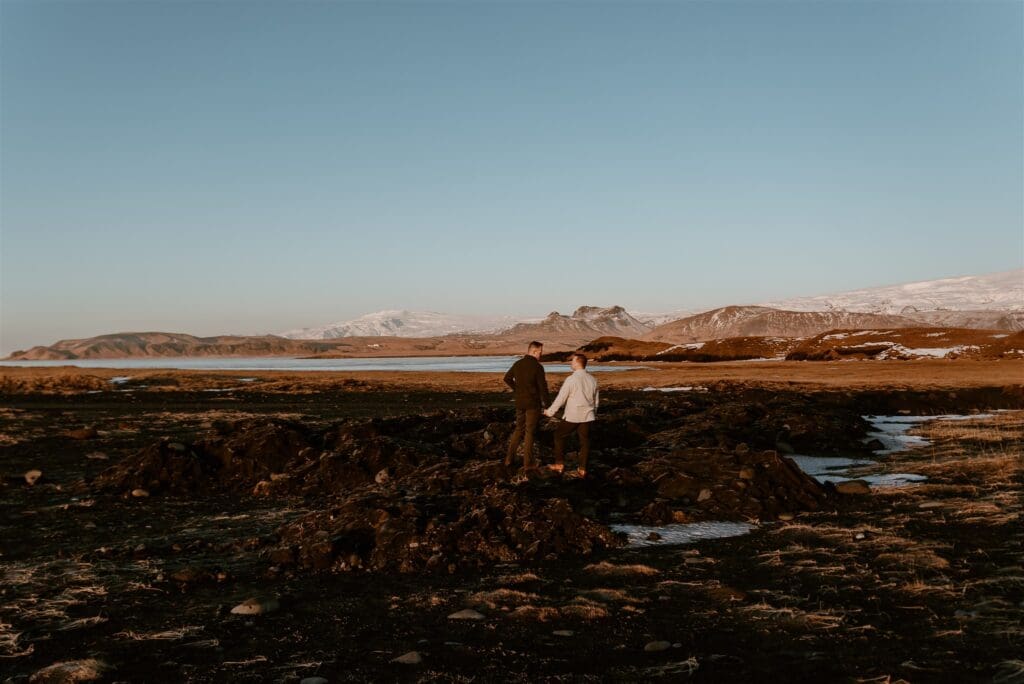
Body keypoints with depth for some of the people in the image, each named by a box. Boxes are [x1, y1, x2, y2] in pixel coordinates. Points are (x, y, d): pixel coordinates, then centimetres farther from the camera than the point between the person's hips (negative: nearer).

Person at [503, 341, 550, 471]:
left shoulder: (517, 364, 3)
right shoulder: (537, 367, -17)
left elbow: (507, 378, 16)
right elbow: (542, 386, -14)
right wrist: (545, 401, -1)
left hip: (520, 402, 5)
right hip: (533, 404, -5)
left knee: (519, 429, 18)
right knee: (530, 432, 3)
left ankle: (509, 458, 17)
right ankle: (527, 463, 6)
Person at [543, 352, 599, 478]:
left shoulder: (571, 379, -15)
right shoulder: (592, 380, 5)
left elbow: (561, 398, -11)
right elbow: (596, 399, 14)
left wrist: (550, 412, 1)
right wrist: (594, 414, 28)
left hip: (572, 416, -5)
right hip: (587, 416, 5)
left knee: (559, 435, 13)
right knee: (584, 441, 9)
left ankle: (559, 464, 16)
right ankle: (583, 470, 9)